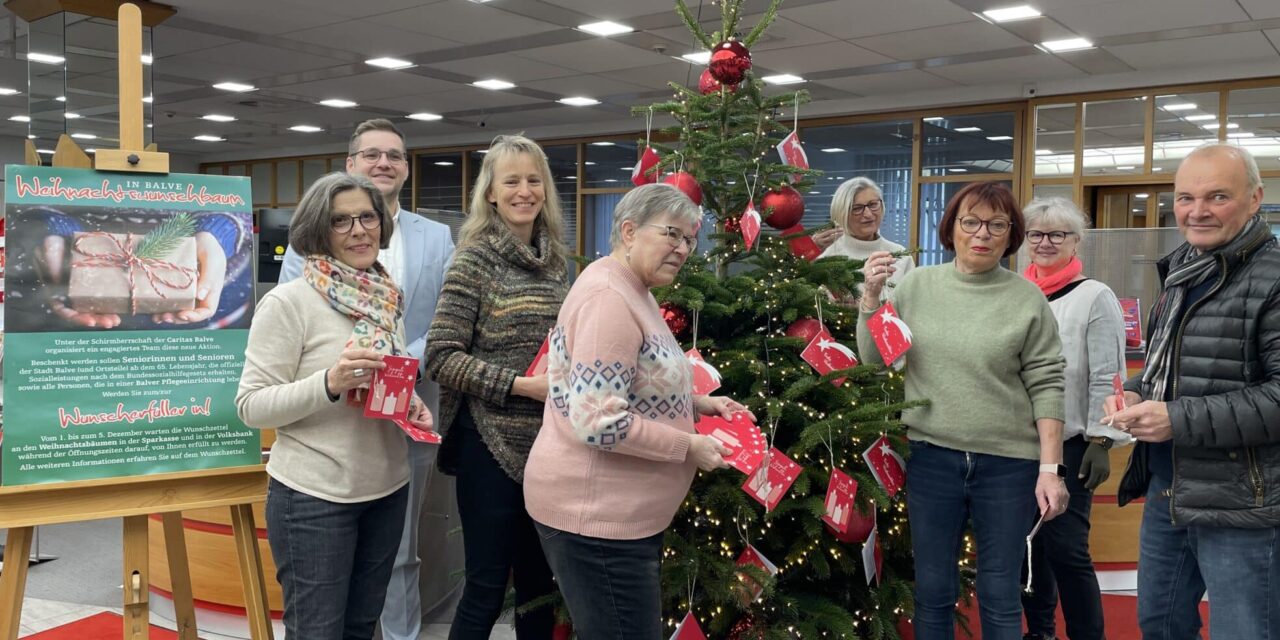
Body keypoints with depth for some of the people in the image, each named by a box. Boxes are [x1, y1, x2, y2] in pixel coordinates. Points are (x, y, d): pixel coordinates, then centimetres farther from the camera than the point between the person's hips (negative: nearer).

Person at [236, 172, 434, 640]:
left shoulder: (387, 299, 5)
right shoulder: (288, 302, -13)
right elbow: (250, 406, -15)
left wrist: (412, 406, -2)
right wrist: (329, 383, -29)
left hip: (387, 489, 6)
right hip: (314, 498, -6)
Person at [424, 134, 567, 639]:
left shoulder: (554, 259, 9)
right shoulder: (476, 257, -9)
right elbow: (441, 357, -14)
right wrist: (522, 385, -20)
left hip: (547, 443, 6)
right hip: (492, 443, -6)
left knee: (539, 584, 16)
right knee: (487, 589, 3)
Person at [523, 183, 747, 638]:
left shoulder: (634, 292, 14)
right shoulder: (607, 296, -19)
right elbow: (597, 422, -27)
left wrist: (699, 404, 10)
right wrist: (689, 446, -17)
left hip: (618, 511, 11)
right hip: (594, 514, -11)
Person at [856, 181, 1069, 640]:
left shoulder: (1027, 299, -3)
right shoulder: (917, 285, 2)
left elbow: (1046, 387, -3)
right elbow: (874, 360, 5)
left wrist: (1050, 469, -7)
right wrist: (871, 296, -9)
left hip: (1008, 462, -1)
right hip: (931, 456, 2)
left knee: (1000, 596, 9)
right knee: (932, 591, 12)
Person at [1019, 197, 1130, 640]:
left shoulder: (1094, 296, -6)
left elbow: (1107, 378, -10)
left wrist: (1100, 442, -14)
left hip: (1068, 446, -5)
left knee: (1065, 549, -7)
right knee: (1028, 543, 14)